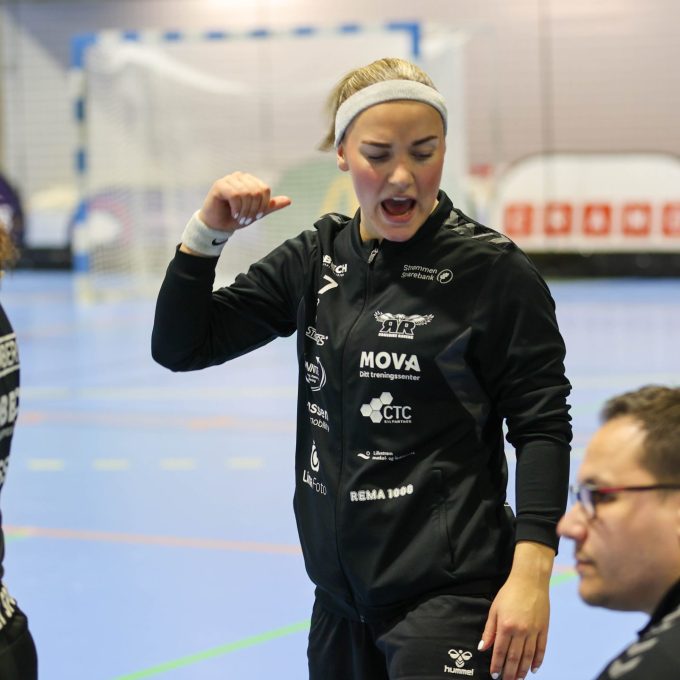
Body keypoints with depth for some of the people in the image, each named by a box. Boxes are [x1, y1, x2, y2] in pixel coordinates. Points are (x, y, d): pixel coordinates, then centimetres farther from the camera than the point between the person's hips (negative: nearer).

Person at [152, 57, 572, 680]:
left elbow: (542, 428, -9)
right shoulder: (317, 260, 5)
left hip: (448, 596, -5)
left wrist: (532, 572, -18)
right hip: (341, 591, 5)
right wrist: (208, 231, -8)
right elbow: (180, 347, 7)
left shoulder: (494, 272, -9)